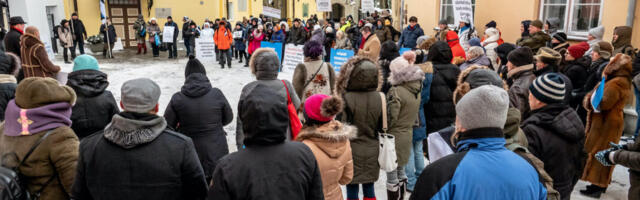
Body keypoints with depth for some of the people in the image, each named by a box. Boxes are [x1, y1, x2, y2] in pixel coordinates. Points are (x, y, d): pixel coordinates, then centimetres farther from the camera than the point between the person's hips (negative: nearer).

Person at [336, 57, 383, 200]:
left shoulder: (347, 98, -19)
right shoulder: (378, 97, -4)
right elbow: (381, 126, 5)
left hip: (353, 151, -4)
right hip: (372, 151, 4)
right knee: (369, 188, 17)